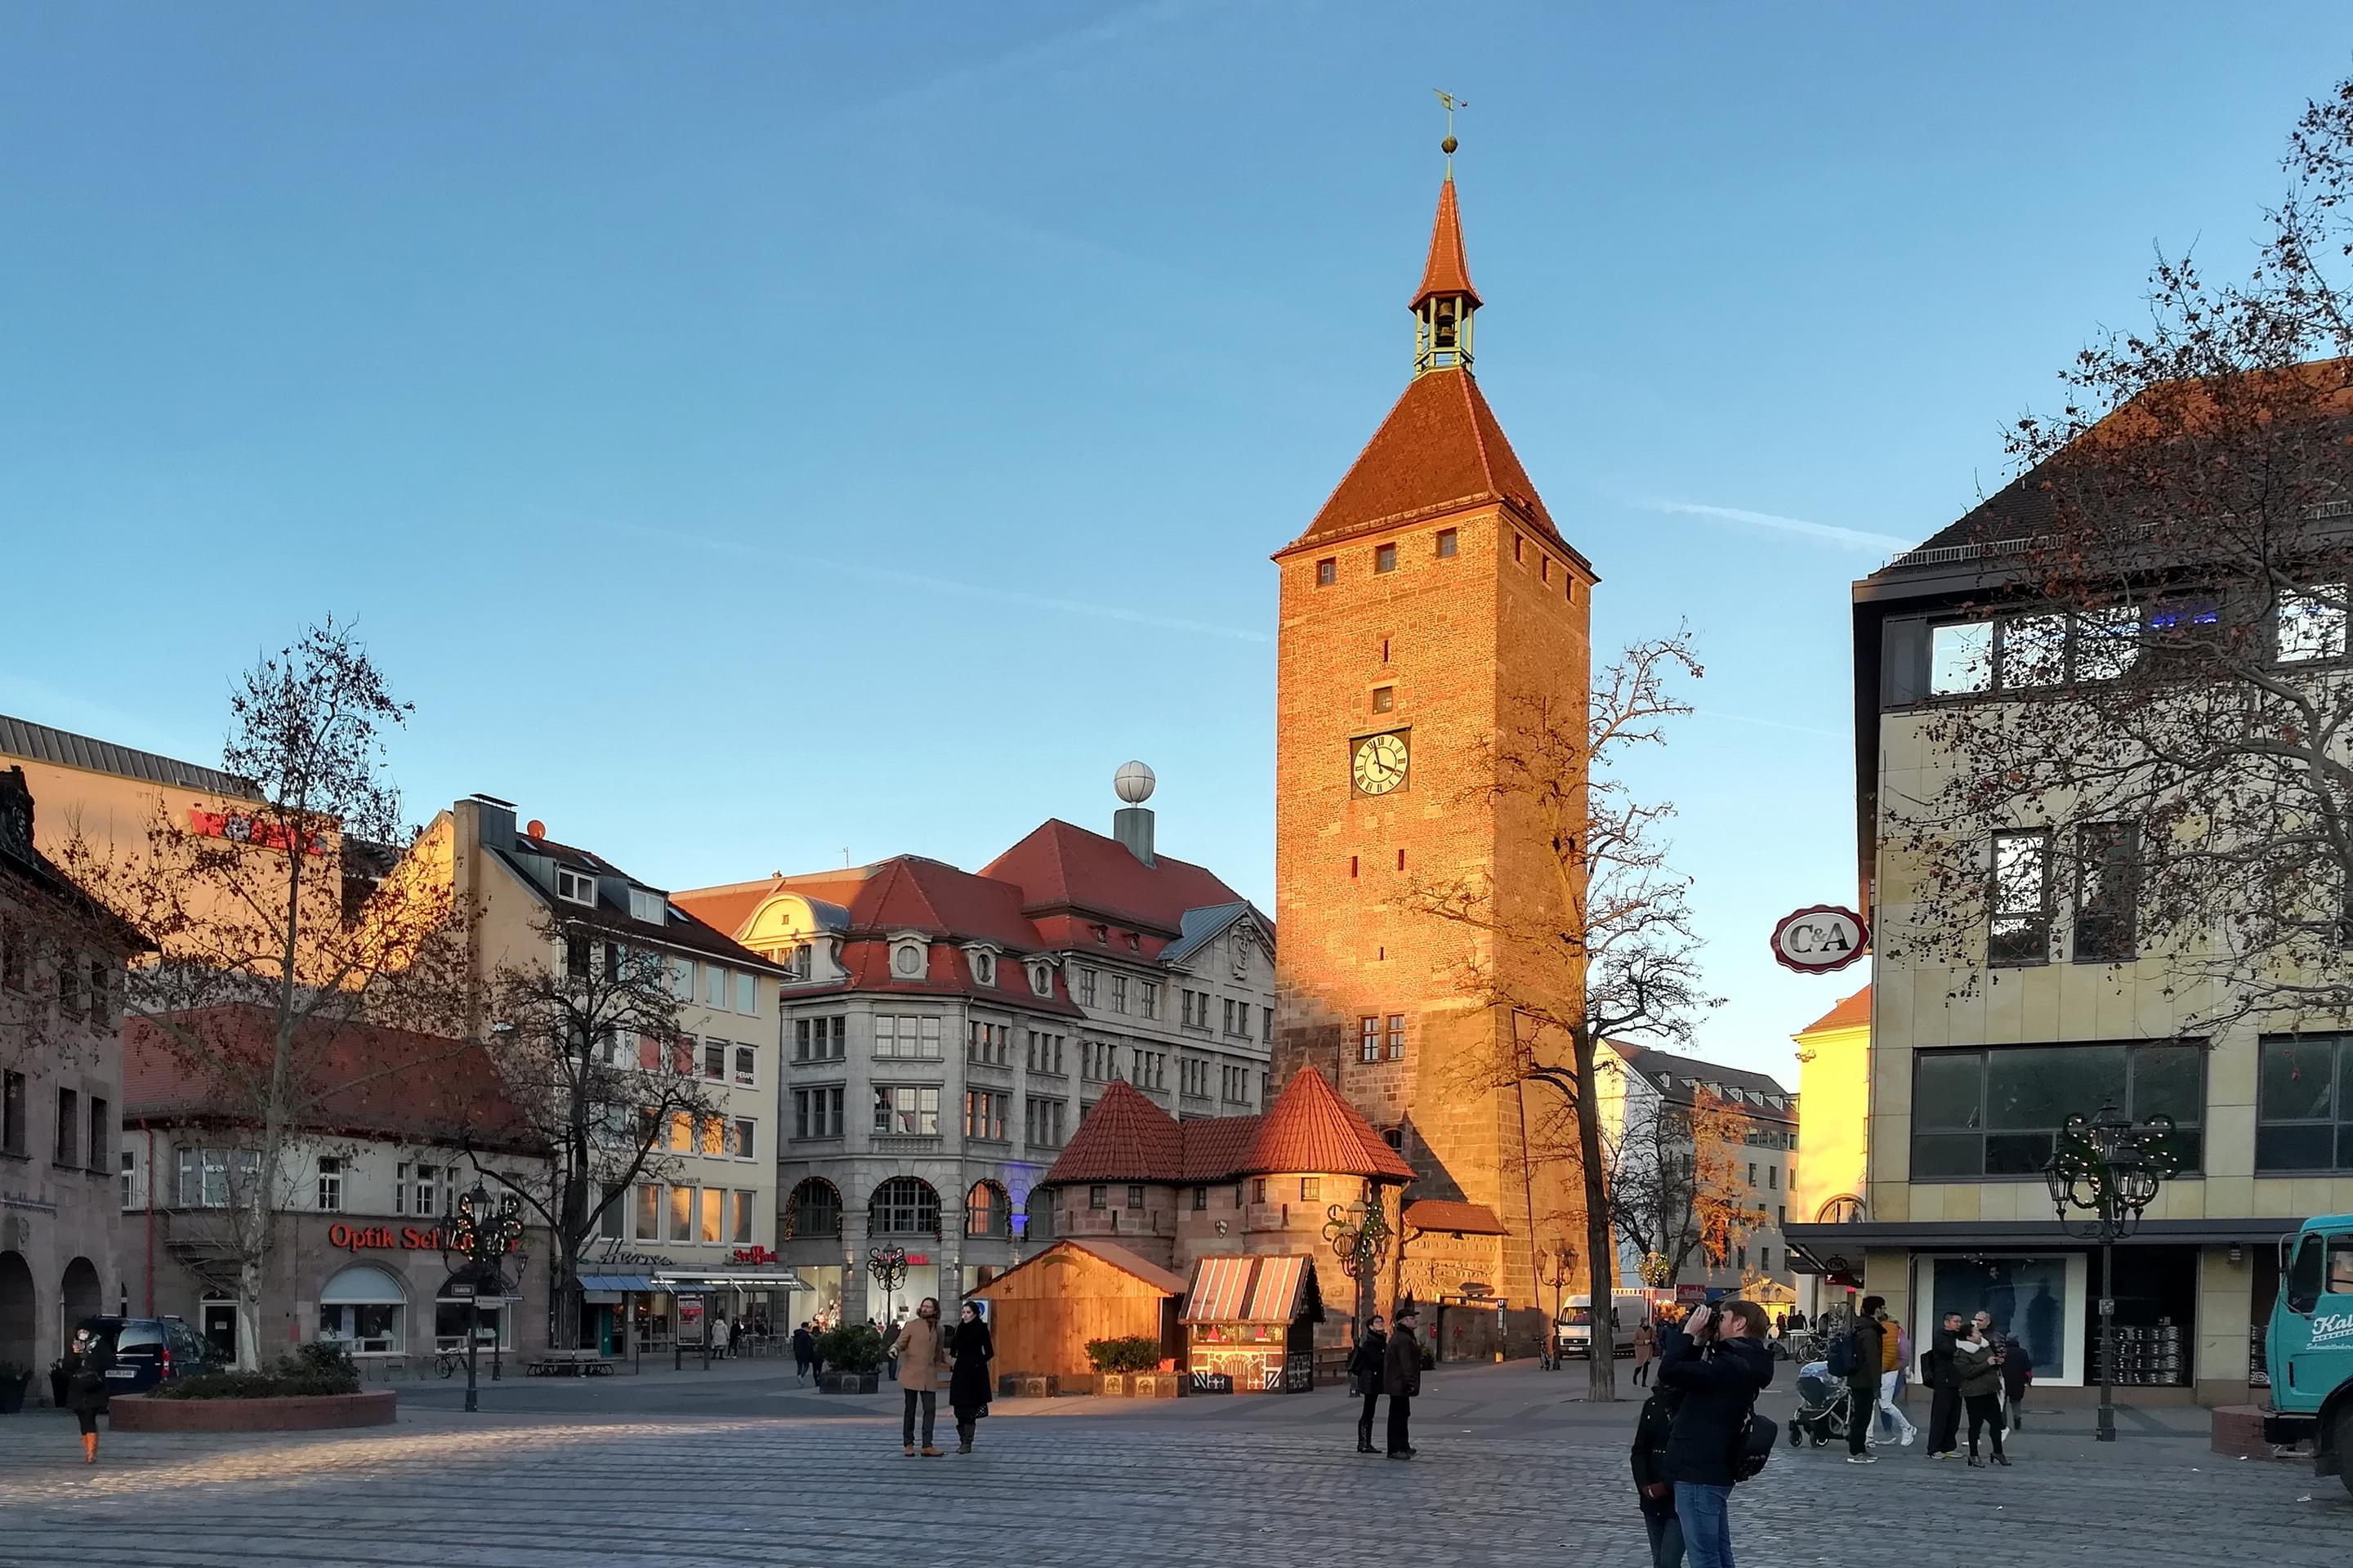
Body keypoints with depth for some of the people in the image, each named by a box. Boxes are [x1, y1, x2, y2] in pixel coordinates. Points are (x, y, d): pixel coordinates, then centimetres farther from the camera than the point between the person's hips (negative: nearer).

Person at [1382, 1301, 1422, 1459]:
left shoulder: (1404, 1336, 16)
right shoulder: (1403, 1339, -20)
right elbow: (1405, 1363, -25)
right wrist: (1410, 1383, -26)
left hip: (1397, 1385, 11)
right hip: (1399, 1385, -11)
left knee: (1402, 1415, 19)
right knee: (1397, 1416, -6)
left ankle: (1403, 1446, 28)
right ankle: (1395, 1449, -3)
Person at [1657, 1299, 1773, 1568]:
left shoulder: (1733, 1366, -20)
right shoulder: (1740, 1362, 12)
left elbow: (1669, 1373, -26)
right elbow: (1690, 1374, 20)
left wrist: (1688, 1332, -14)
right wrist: (1699, 1341, 7)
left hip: (1700, 1475, -10)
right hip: (1710, 1472, 10)